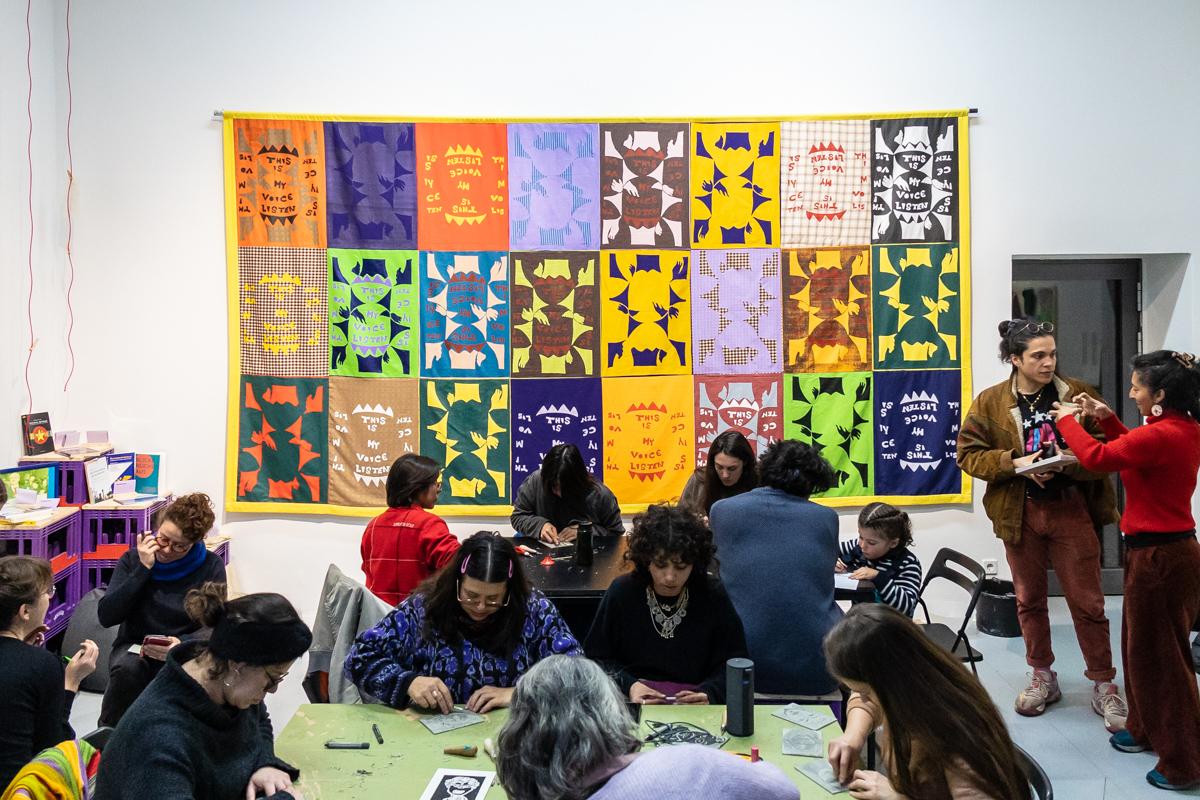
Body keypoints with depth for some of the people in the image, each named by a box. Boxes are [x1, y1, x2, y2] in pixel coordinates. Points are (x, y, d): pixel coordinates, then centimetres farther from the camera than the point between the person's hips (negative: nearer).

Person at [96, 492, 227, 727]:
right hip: (134, 648, 2)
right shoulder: (133, 560, 2)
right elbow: (106, 616, -10)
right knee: (128, 668, -34)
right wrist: (143, 569, -15)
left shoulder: (211, 567, -3)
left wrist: (180, 644, -27)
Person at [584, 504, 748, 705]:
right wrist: (628, 685, -10)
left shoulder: (713, 596, -1)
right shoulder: (622, 592, -1)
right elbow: (596, 656, 7)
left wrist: (708, 694, -15)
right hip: (630, 703, 0)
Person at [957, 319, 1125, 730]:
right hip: (1020, 513, 1)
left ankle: (1104, 685, 17)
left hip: (1072, 509, -1)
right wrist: (1014, 463, -15)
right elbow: (968, 454, -1)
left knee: (1087, 601, 2)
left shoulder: (1077, 394, -1)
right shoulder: (990, 402, 0)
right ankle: (1042, 677, 29)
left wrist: (1069, 461, -21)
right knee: (1029, 599, 13)